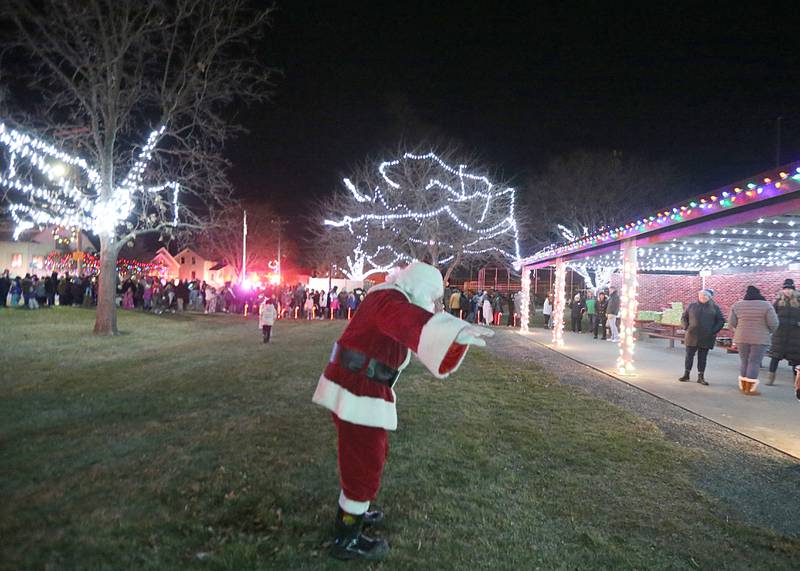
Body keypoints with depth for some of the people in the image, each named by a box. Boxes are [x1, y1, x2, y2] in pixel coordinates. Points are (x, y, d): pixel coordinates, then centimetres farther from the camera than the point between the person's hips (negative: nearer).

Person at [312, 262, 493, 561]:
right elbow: (412, 321, -39)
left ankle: (349, 511, 44)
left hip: (355, 388, 10)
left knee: (368, 455, 25)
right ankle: (347, 539, 17)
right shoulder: (390, 299, -18)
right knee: (365, 464, 1)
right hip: (357, 392, -10)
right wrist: (455, 330, -58)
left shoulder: (392, 301, 16)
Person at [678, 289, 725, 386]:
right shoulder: (692, 306, 7)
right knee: (689, 355, 4)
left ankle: (701, 377, 11)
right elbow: (684, 318, 12)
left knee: (702, 357, 5)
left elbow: (721, 321, 4)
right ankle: (686, 375, 12)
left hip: (706, 338, -1)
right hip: (692, 336, 1)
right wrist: (687, 327, -3)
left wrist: (713, 331, -7)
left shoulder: (715, 308, 4)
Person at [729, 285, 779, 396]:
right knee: (754, 363, 0)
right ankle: (749, 389, 0)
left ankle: (743, 387, 16)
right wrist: (767, 332, 11)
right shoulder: (766, 305, -6)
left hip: (742, 338, 4)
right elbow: (773, 323, -8)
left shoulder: (737, 305, 3)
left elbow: (732, 322, 4)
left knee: (744, 362, 13)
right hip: (760, 339, -3)